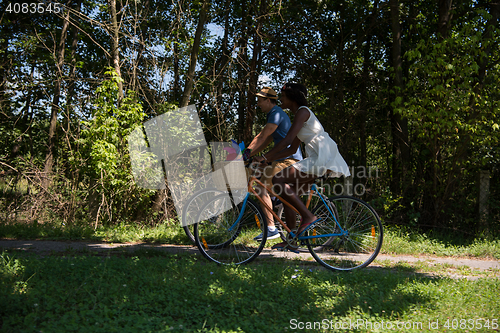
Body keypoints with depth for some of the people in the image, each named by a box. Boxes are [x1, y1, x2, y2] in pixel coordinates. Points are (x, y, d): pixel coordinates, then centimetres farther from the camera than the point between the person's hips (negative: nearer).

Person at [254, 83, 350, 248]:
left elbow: (287, 140, -17)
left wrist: (264, 157, -16)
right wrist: (269, 159, 17)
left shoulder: (302, 112, -7)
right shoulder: (299, 115, 23)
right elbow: (292, 148, 24)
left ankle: (308, 216, -14)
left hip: (322, 158, -10)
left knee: (278, 181, -17)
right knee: (288, 190, 9)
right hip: (316, 159, 10)